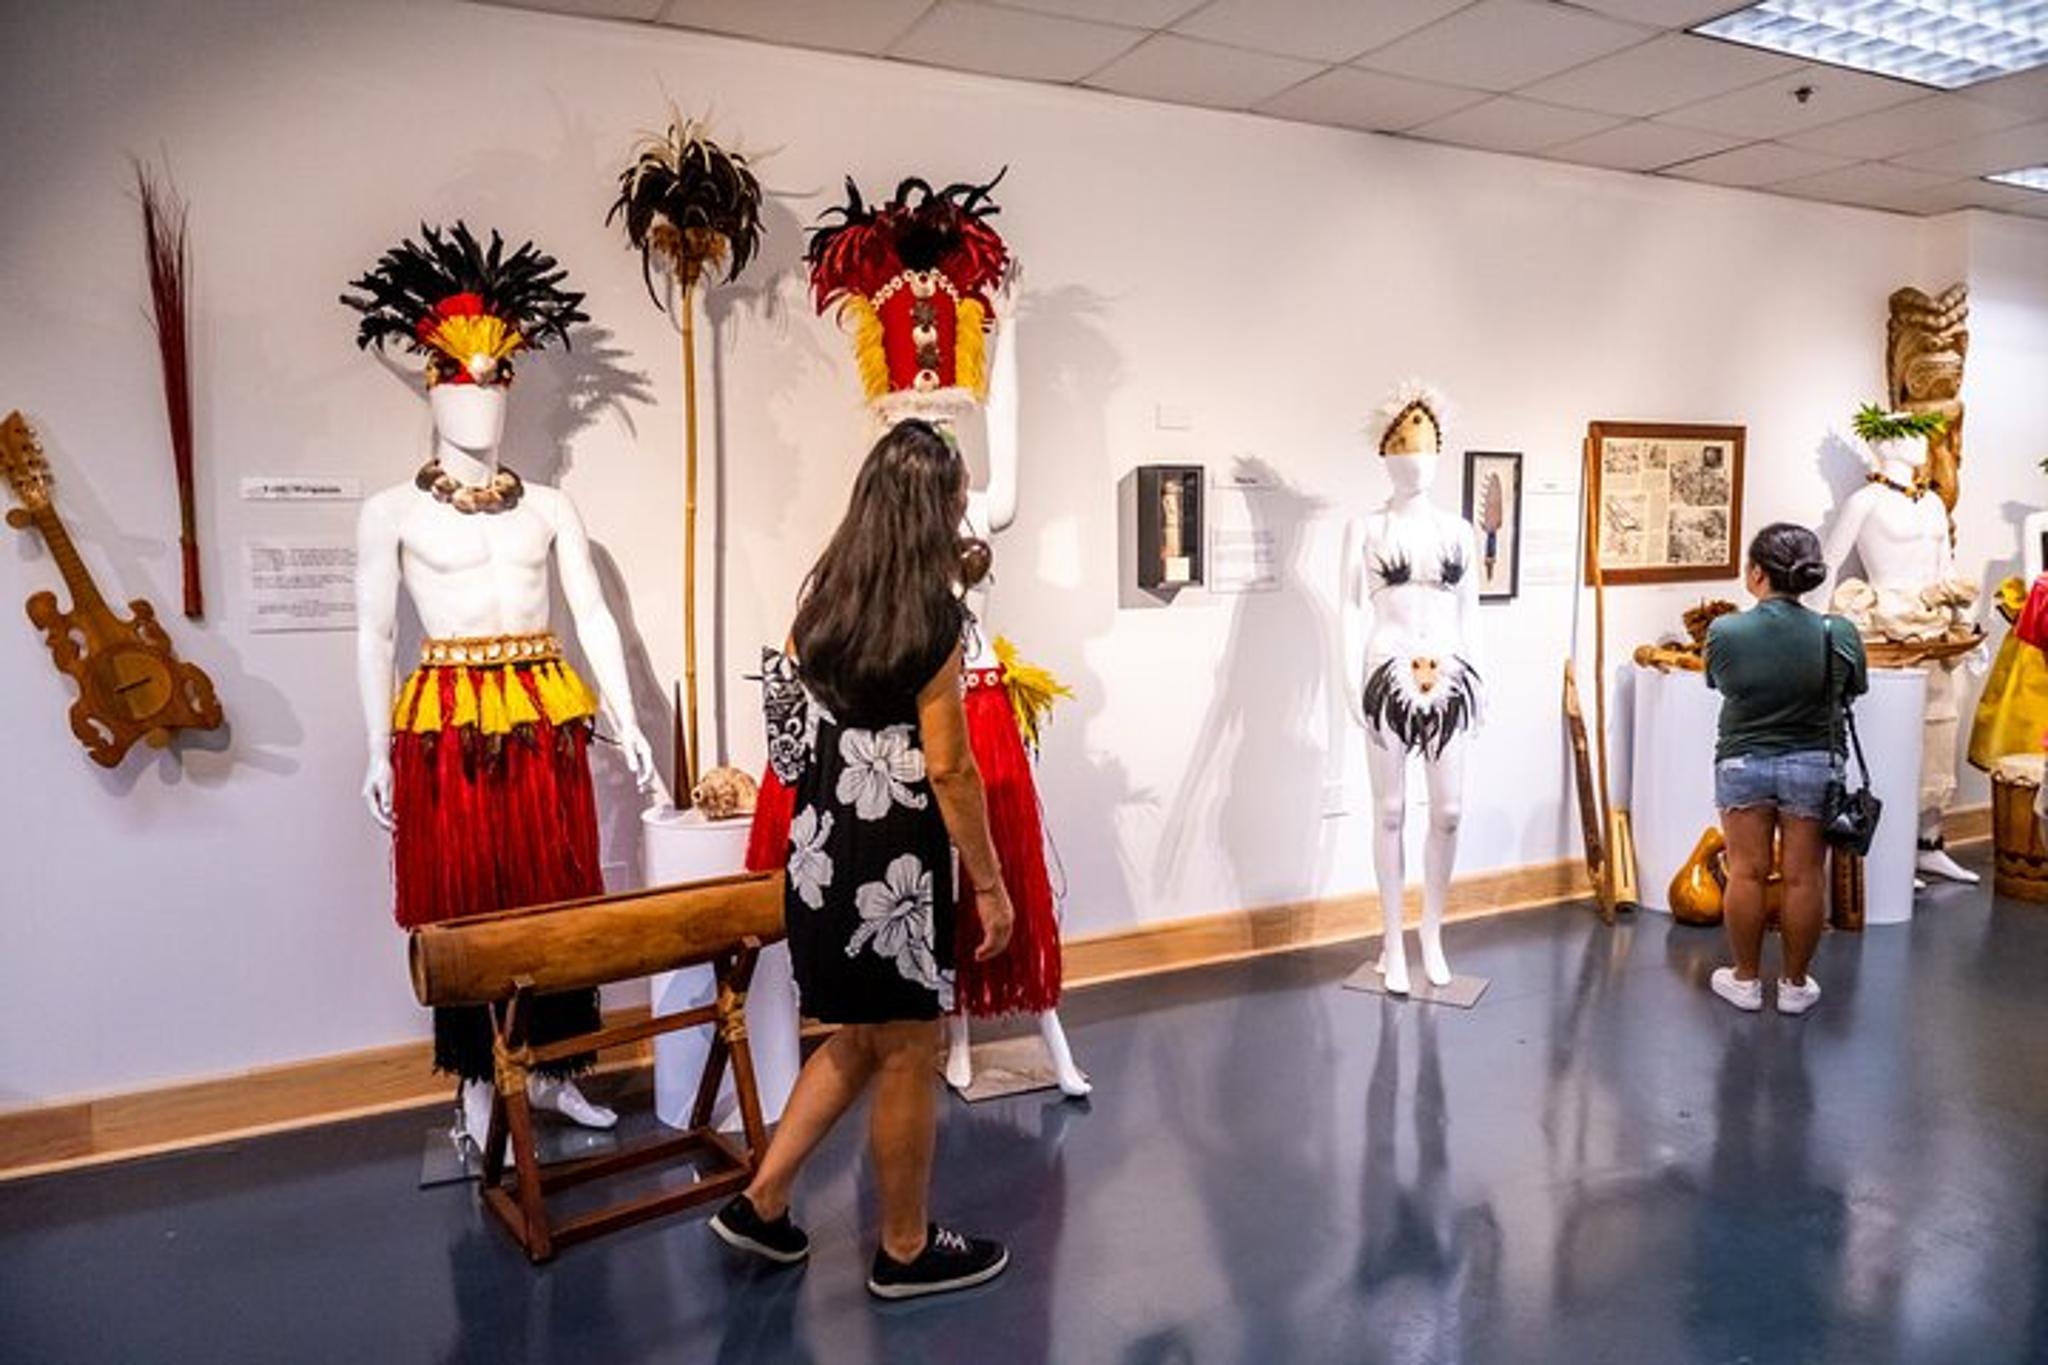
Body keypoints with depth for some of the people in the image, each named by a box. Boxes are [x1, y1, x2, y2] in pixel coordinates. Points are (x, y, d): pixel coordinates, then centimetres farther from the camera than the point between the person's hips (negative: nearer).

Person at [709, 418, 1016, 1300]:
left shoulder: (823, 599, 4)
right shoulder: (932, 613, -16)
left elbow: (795, 728, 10)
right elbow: (947, 768, -16)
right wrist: (990, 883, -9)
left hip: (822, 854, 7)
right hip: (894, 861, -7)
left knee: (859, 1039, 23)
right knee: (908, 1056, 10)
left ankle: (760, 1205, 29)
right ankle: (905, 1251, 27)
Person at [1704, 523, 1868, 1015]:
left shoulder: (1723, 632, -14)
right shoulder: (1839, 634, -11)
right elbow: (1852, 692, 5)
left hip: (1742, 764, 0)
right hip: (1814, 766, 0)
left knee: (1746, 872, 9)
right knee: (1803, 877, 9)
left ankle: (1745, 979, 20)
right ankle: (1795, 985, 21)